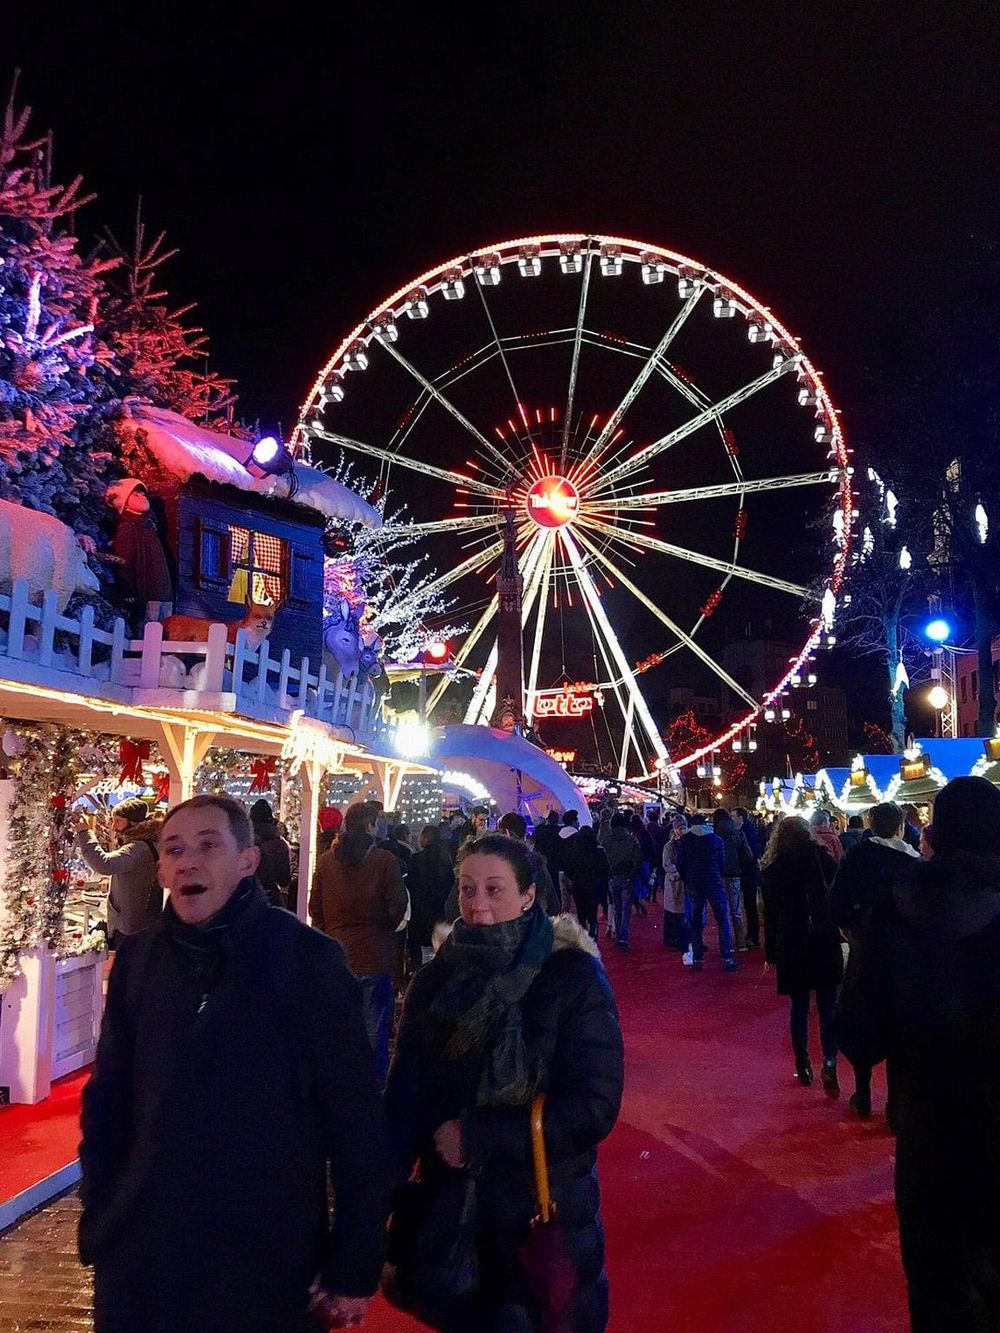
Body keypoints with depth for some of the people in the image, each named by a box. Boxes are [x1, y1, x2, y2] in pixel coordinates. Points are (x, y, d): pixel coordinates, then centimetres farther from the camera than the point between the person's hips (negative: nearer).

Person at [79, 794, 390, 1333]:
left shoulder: (309, 960, -13)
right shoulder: (138, 959, -1)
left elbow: (355, 1119, -10)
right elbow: (107, 1101, 7)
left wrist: (355, 1267, -8)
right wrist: (97, 1225, 6)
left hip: (269, 1262, -3)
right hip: (141, 1254, 3)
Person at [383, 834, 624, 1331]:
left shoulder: (573, 977, -13)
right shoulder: (437, 978, -1)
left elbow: (594, 1108, -17)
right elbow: (404, 1097, -2)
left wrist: (477, 1136, -18)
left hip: (543, 1215, -3)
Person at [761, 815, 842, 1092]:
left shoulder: (773, 869, 0)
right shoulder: (821, 858, -3)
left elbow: (770, 914, 2)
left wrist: (770, 954, 8)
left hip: (791, 946, 1)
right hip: (825, 942, -1)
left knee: (799, 1006, 12)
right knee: (828, 1006, 2)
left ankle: (803, 1066, 15)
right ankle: (829, 1062, -15)